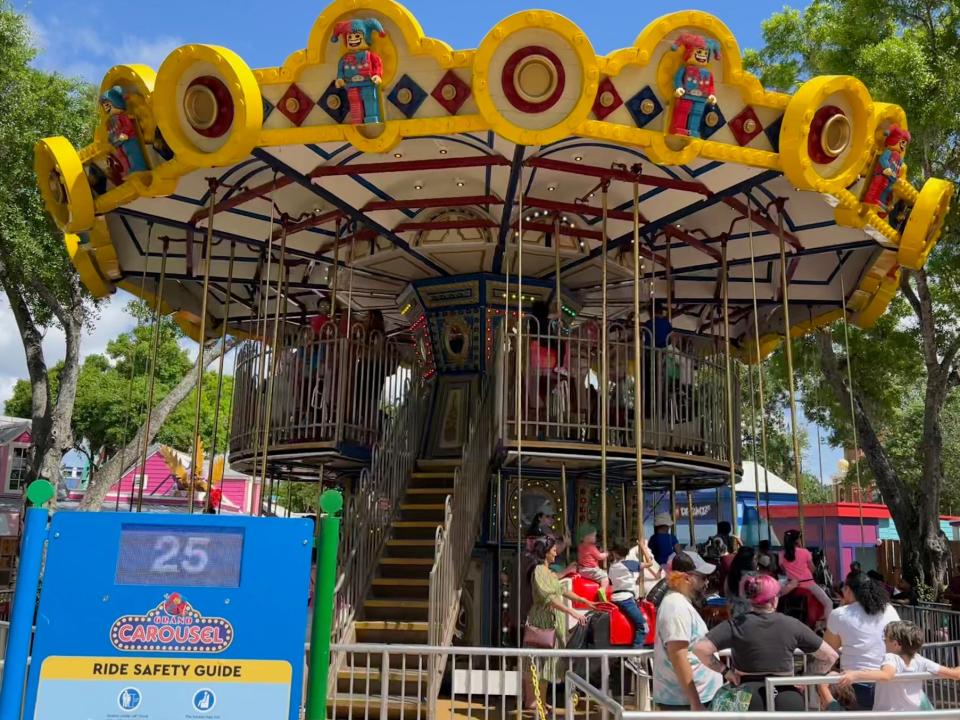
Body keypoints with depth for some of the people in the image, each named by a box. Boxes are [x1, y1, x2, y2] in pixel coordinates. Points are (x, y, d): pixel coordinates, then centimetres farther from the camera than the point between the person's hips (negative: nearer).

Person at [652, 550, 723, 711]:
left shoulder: (681, 603, 14)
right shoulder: (677, 607, -18)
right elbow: (678, 657, -24)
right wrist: (695, 703, -24)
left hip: (695, 696, 10)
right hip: (685, 700, -10)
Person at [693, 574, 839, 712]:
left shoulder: (736, 625, -5)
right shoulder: (792, 625, 0)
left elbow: (700, 648, -15)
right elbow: (830, 655, 4)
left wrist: (724, 671, -3)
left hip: (748, 697, -1)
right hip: (788, 699, 1)